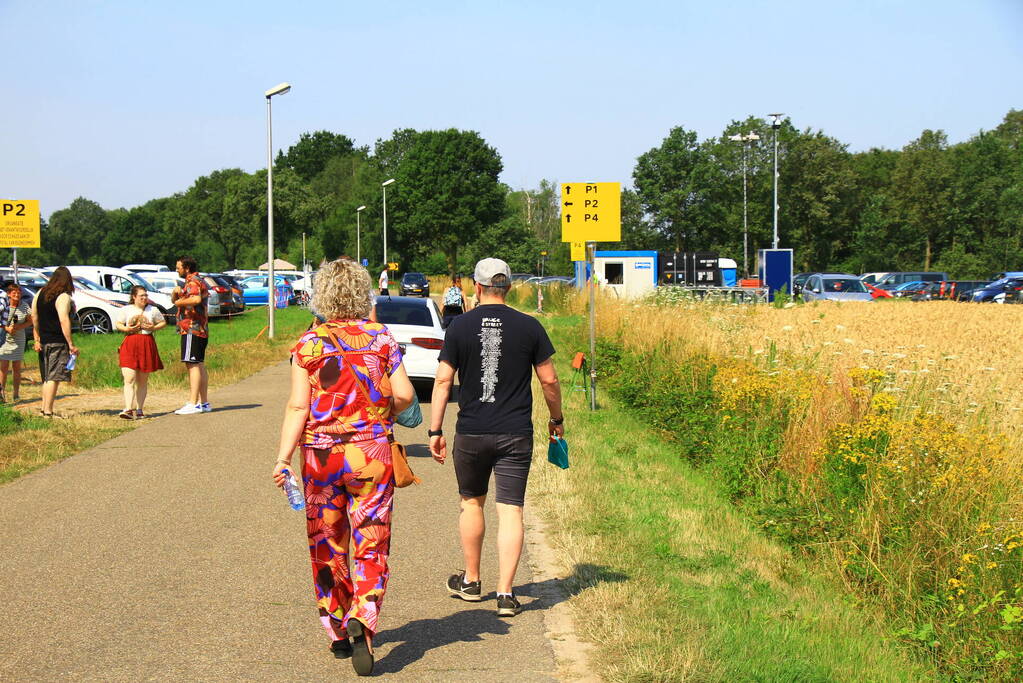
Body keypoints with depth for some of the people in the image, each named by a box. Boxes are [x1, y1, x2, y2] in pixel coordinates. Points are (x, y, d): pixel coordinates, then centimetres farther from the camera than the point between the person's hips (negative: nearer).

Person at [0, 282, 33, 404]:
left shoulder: (24, 306, -1)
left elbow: (30, 321, 4)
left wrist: (19, 327, -12)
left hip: (18, 340, 2)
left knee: (17, 369, 6)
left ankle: (15, 395, 13)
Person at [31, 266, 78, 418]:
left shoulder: (40, 294, 10)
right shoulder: (63, 297, -13)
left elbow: (34, 317, 13)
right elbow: (64, 321, -20)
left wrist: (37, 339, 18)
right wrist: (71, 345, -17)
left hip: (43, 341, 7)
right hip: (58, 342, -7)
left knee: (47, 377, 17)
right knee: (54, 377, -5)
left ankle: (44, 408, 20)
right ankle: (48, 411, -7)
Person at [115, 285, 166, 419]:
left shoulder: (153, 310, 9)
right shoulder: (126, 309, 8)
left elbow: (163, 323, 15)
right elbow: (118, 324, 13)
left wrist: (154, 327, -5)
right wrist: (127, 329, -8)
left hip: (147, 345, 1)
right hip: (129, 345, -1)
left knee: (142, 381, 6)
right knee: (129, 379, -13)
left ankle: (139, 410, 13)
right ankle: (128, 409, -19)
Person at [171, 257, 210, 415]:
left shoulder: (193, 282, -11)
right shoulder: (198, 281, 22)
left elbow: (196, 299, -33)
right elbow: (174, 300, 24)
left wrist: (179, 302, -18)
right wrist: (175, 292, 3)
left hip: (191, 329, -11)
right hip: (201, 329, 11)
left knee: (193, 365, -12)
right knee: (200, 365, 12)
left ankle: (193, 404, -15)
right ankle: (204, 402, 15)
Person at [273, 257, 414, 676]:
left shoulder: (309, 344, -2)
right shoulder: (381, 338, 0)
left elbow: (298, 407, -9)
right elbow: (404, 395, -5)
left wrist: (283, 458, -10)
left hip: (321, 456, 0)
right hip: (372, 454, 0)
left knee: (327, 547, 15)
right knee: (371, 545, 3)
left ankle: (338, 633, 24)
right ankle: (361, 618, -20)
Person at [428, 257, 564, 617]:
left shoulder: (460, 326, -2)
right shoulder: (529, 327, -1)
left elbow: (443, 380, -3)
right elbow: (549, 379, 2)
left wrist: (435, 430, 3)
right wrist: (557, 418, 18)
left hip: (471, 433, 1)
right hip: (515, 435, -1)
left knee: (471, 502, 19)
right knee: (510, 511, 1)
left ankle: (471, 581, 30)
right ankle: (505, 593, -3)